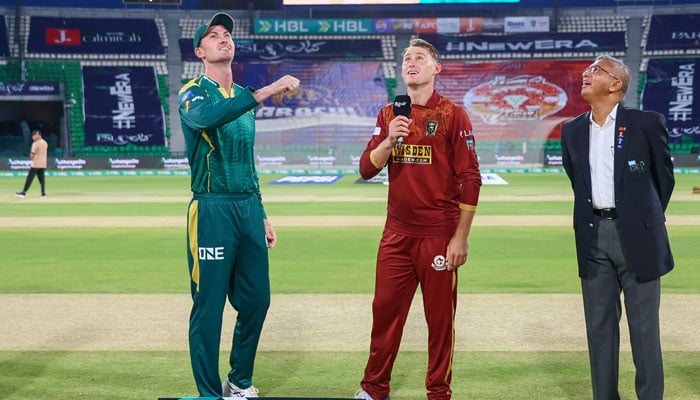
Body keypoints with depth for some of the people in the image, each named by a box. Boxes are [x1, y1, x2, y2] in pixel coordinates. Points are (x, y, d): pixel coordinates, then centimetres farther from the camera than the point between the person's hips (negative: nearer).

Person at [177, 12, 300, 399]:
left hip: (249, 207, 7)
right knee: (209, 304, -3)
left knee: (256, 300, 9)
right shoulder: (193, 92, -4)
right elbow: (204, 117, -30)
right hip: (212, 209, -7)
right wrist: (264, 93, -37)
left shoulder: (244, 97, 18)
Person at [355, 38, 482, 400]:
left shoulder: (452, 115, -4)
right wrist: (388, 141, -13)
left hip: (439, 234, -4)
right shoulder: (388, 116, 10)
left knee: (440, 316, 3)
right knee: (385, 309, 8)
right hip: (397, 234, 4)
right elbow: (366, 170, 6)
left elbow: (470, 178, -6)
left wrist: (461, 237, -9)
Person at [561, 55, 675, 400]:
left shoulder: (646, 123, -4)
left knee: (644, 326, 3)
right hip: (592, 236, 4)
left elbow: (664, 175, 6)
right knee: (599, 327, 8)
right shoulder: (573, 130, 9)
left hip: (636, 236, -4)